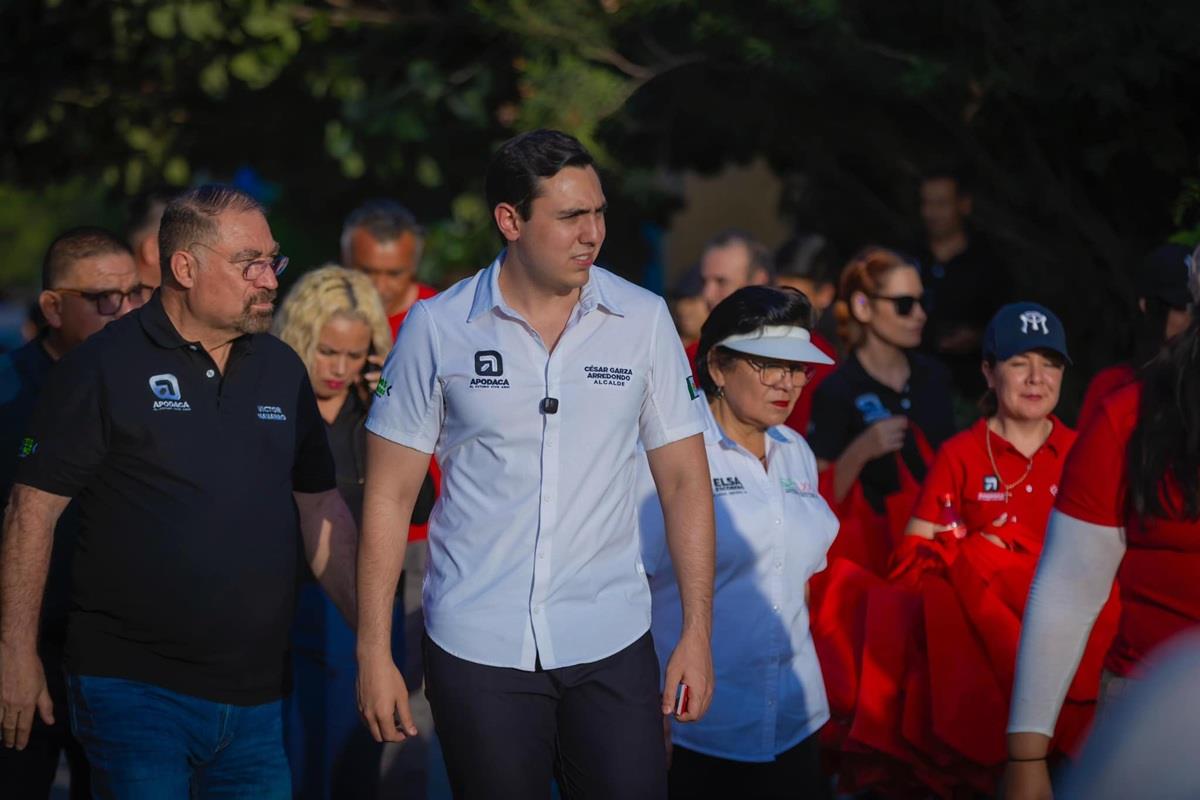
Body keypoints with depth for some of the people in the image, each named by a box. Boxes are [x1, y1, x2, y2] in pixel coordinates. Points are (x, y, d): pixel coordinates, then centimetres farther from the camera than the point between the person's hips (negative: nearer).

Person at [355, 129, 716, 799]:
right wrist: (374, 653, -2)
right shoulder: (437, 329, -1)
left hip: (610, 644, 1)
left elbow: (684, 480, 5)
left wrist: (697, 634, -1)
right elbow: (390, 496, 1)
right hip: (477, 645, -1)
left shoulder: (644, 321, 2)